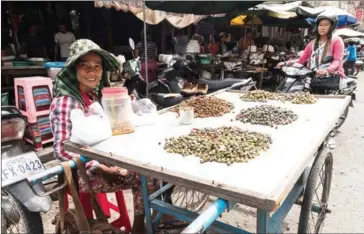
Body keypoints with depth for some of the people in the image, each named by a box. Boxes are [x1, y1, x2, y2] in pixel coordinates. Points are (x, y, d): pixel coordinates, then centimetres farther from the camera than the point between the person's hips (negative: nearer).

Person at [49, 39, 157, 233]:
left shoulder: (94, 95, 4)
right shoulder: (66, 102, -20)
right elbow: (62, 150, -24)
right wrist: (100, 166, -30)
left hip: (100, 160, 8)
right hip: (82, 172, -8)